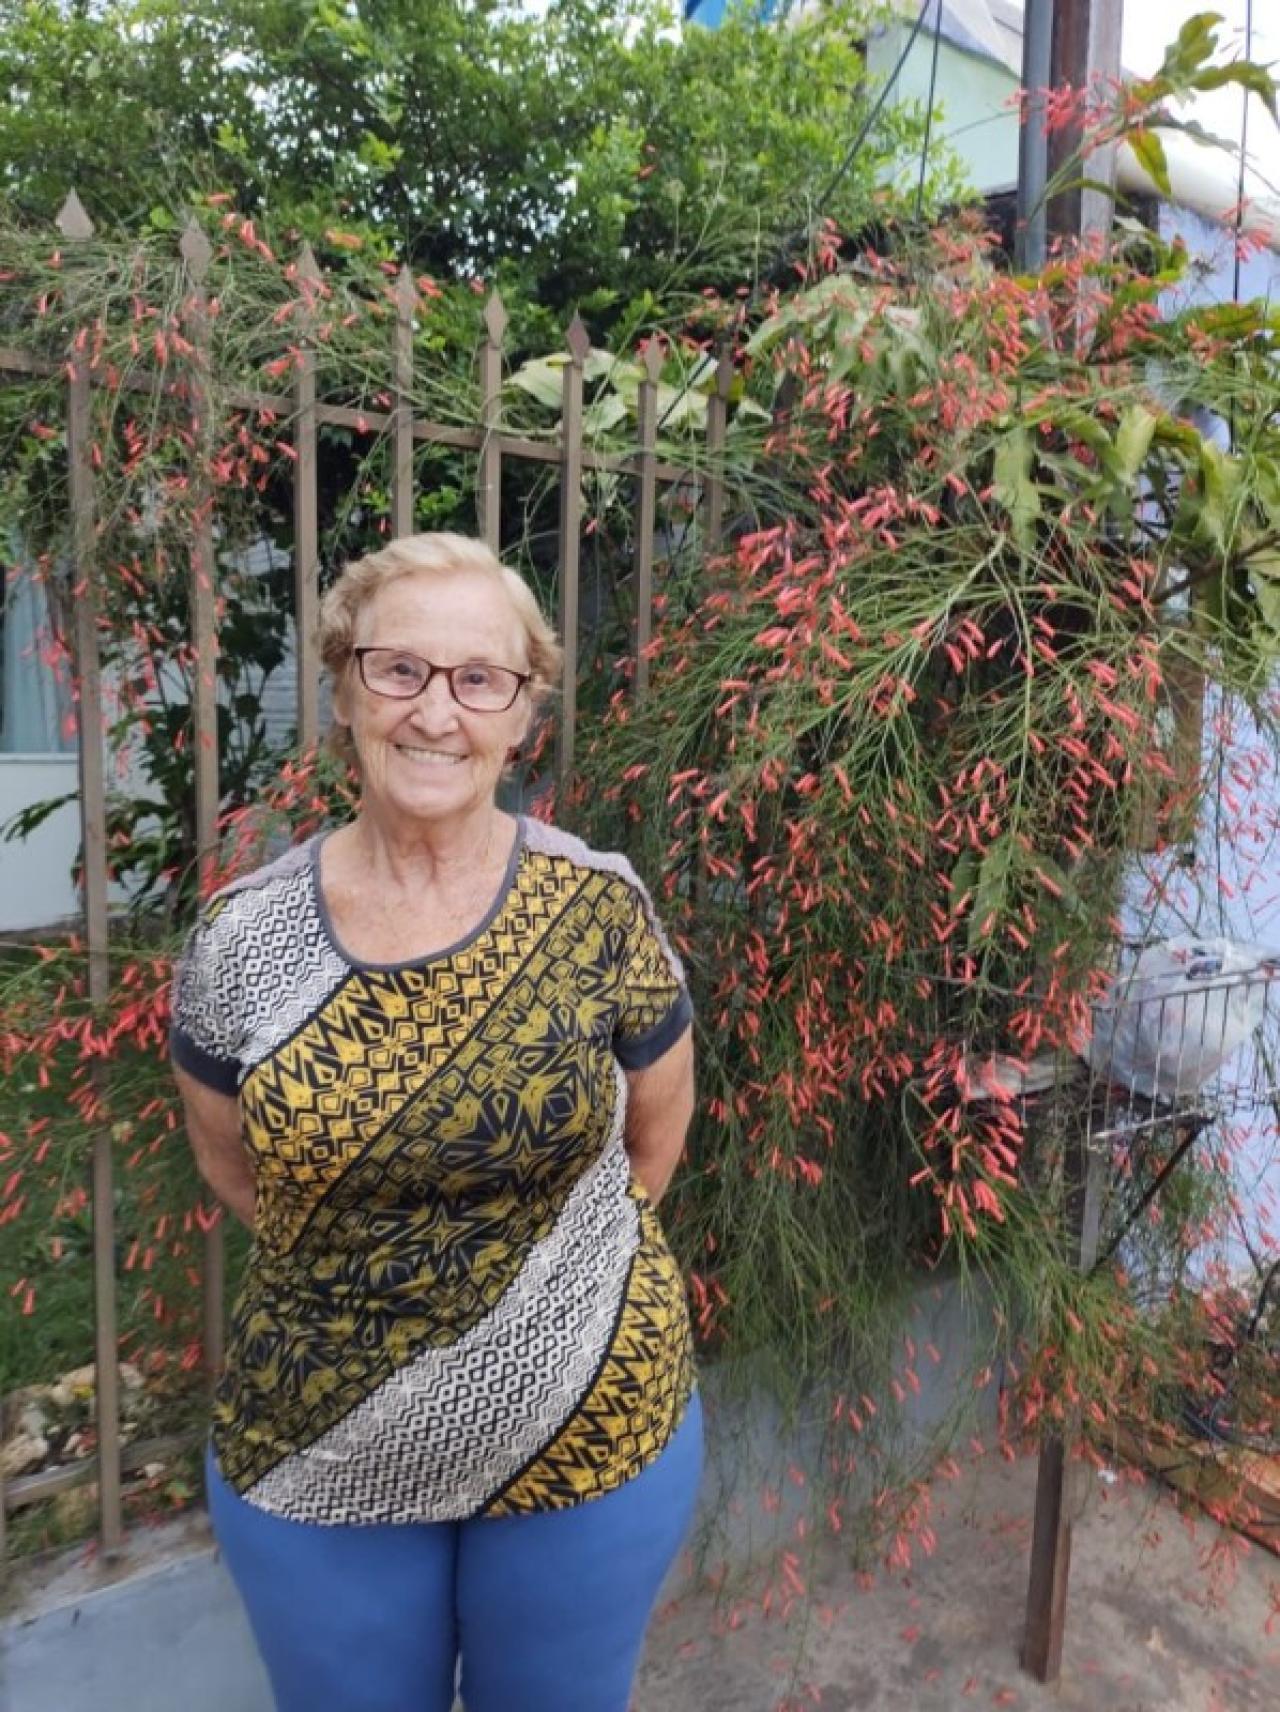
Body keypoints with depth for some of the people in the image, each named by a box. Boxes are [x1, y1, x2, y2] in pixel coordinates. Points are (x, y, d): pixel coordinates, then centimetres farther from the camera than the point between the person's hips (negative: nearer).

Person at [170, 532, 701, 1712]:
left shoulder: (600, 909, -14)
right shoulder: (241, 939, -11)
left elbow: (657, 1129, 1)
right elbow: (229, 1156, 5)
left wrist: (558, 1265, 3)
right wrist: (349, 1267, 1)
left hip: (593, 1437, 0)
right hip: (312, 1460, 1)